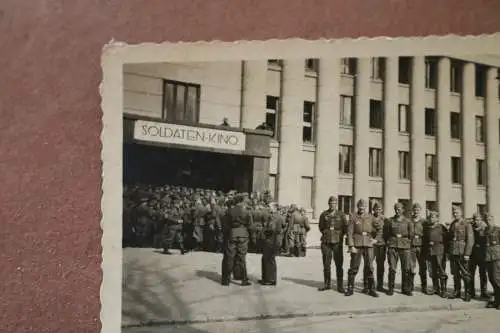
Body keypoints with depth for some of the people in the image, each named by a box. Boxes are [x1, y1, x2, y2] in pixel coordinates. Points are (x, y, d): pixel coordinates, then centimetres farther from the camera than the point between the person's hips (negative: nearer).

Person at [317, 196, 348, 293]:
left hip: (337, 242, -1)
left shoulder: (341, 215, 2)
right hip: (326, 242, 1)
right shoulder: (323, 214, 4)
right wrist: (326, 234, 12)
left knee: (339, 265, -2)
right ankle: (327, 284, 16)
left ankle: (340, 286, 3)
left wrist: (339, 236, 8)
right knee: (326, 264, 5)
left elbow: (345, 228, 10)